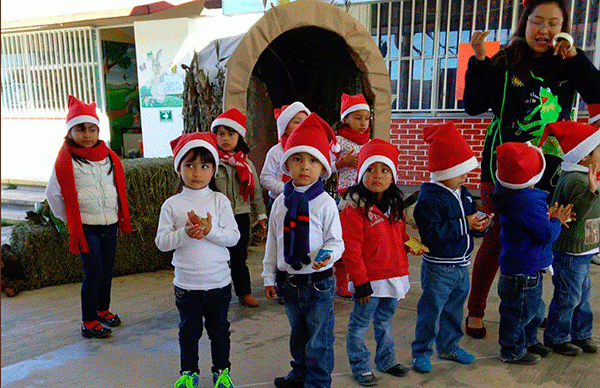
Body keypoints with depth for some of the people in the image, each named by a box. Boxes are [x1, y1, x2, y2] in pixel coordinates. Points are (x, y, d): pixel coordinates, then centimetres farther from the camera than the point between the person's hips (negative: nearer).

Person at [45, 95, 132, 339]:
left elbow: (119, 188, 16)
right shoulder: (65, 160, -8)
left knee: (107, 269, 14)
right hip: (85, 226, -5)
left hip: (109, 224, 5)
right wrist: (70, 221, 1)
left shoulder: (109, 156, 7)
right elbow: (53, 194, -3)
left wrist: (122, 217, 12)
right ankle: (88, 322, 9)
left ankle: (103, 309, 34)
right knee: (94, 272, -5)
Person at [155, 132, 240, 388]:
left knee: (219, 328, 16)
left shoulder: (220, 201, -5)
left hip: (219, 282, 0)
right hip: (186, 283, 0)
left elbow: (233, 237, -9)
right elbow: (162, 242, -7)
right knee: (189, 330, 15)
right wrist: (185, 233, -22)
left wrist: (210, 230, -24)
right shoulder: (171, 205, -4)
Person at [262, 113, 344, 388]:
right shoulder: (281, 202, 1)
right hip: (289, 280, 5)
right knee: (298, 333, 23)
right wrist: (269, 276, 9)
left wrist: (328, 254, -30)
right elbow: (273, 241, 8)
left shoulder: (325, 203, -12)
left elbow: (336, 240, -8)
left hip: (318, 281, -4)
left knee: (319, 338, 7)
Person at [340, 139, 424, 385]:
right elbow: (351, 248, -16)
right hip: (369, 280, -6)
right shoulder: (354, 207, -16)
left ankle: (386, 359, 40)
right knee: (360, 323, 7)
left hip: (394, 276, 7)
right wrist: (360, 281, -15)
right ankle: (360, 366, 24)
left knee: (385, 320, 23)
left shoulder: (394, 205, 7)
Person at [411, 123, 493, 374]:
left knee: (454, 309, 20)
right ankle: (421, 353, 18)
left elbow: (470, 224, 18)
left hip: (461, 265, 8)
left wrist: (481, 224, -5)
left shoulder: (463, 193, 8)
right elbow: (431, 234, -28)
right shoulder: (429, 198, -19)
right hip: (439, 267, -8)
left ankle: (449, 346, 38)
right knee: (431, 311, 2)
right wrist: (464, 225, -24)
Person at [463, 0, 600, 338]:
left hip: (550, 171, 3)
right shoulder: (505, 63, -1)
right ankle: (475, 312, 15)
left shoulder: (570, 65, 7)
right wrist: (479, 60, -17)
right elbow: (474, 105, -7)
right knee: (496, 240, -1)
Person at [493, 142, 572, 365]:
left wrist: (549, 217, 2)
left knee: (533, 307, 26)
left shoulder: (510, 196, 3)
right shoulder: (529, 202, -28)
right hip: (524, 270, -10)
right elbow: (547, 235, -23)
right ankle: (512, 352, 22)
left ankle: (528, 341, 43)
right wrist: (556, 221, -4)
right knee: (521, 310, 6)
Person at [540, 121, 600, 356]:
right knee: (567, 297, 2)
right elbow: (575, 213, -32)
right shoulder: (575, 180, -23)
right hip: (570, 251, -11)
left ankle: (581, 334, 36)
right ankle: (555, 338, 17)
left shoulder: (580, 177, 10)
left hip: (580, 251, 11)